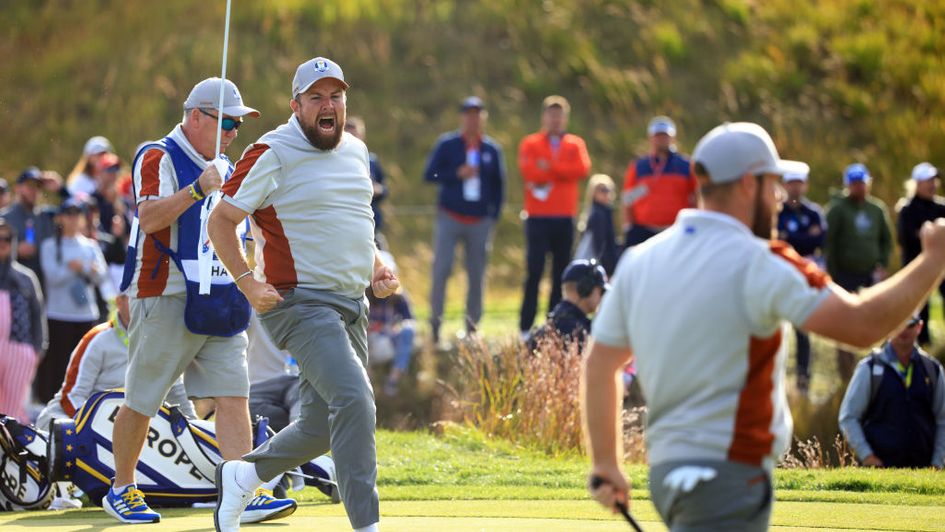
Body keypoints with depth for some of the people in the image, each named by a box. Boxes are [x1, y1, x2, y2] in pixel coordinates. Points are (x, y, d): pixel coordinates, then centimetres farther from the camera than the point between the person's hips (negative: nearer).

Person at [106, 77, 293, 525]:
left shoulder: (224, 169, 18)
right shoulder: (158, 158, -7)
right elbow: (149, 218, -22)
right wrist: (197, 190, -32)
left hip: (220, 304, 6)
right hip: (167, 299, -6)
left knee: (233, 397, -6)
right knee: (141, 401, 2)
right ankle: (121, 490, 17)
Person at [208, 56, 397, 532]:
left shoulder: (356, 151, 13)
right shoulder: (273, 154, -9)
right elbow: (221, 221, -6)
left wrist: (376, 267, 12)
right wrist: (247, 281, -17)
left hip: (352, 305, 8)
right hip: (299, 302, -8)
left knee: (324, 427, 12)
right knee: (355, 403, -24)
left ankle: (242, 474, 33)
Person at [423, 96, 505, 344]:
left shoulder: (492, 149, 8)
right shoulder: (447, 144, 2)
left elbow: (499, 184, 14)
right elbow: (429, 174, -1)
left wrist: (494, 216, 6)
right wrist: (457, 174, -14)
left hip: (480, 222, 2)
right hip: (449, 219, -2)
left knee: (477, 276, 3)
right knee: (441, 270, -10)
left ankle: (472, 327, 11)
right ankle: (435, 323, -6)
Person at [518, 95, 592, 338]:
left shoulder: (575, 144, 10)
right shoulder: (530, 144, 4)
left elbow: (583, 169, -9)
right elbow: (529, 171, -14)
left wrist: (549, 168, -11)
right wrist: (563, 172, -7)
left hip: (565, 218, 3)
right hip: (538, 217, -3)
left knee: (561, 272, 5)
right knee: (534, 271, -8)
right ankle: (526, 328, -6)